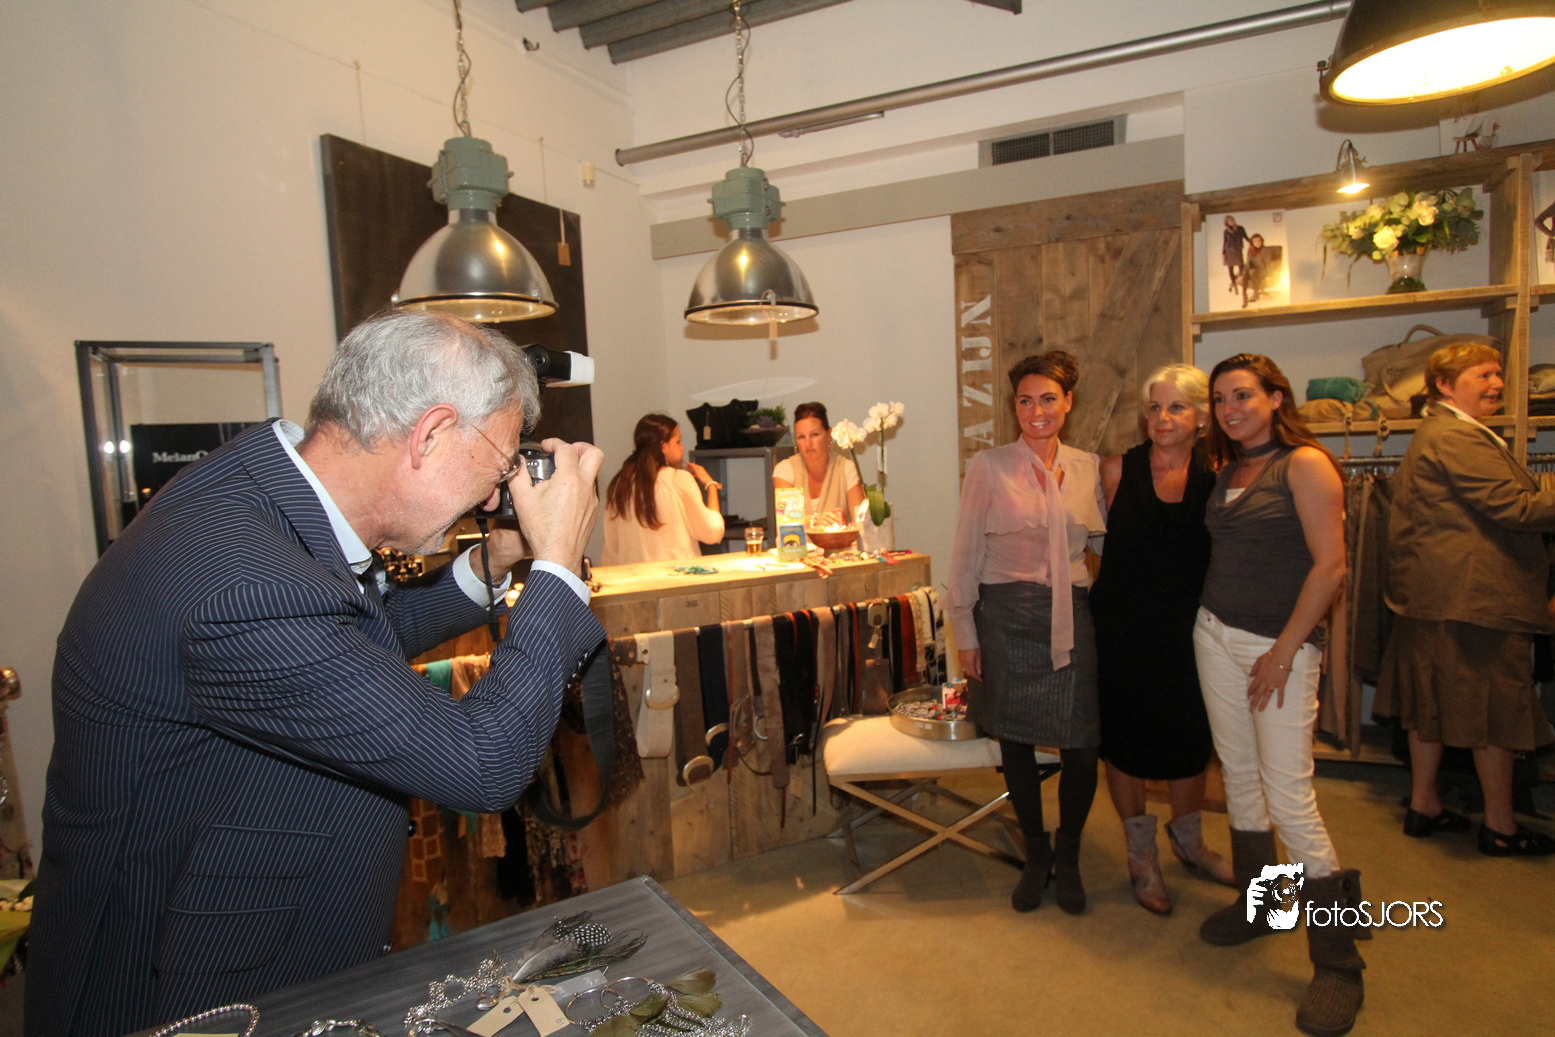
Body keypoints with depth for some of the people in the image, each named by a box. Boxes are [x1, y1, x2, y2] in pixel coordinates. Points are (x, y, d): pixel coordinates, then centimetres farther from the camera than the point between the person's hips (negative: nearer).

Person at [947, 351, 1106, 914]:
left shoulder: (1088, 467, 6)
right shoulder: (988, 467, -3)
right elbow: (966, 553, -2)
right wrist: (965, 631, -4)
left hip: (1072, 616, 2)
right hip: (1007, 618, -2)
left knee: (1082, 746, 1)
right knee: (1016, 742, 9)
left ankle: (1068, 856, 28)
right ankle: (1035, 855, 32)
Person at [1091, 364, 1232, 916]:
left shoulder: (1218, 476, -1)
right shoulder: (1117, 470, -4)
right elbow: (1097, 539, 3)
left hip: (1189, 627, 2)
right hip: (1123, 627, -1)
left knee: (1191, 736, 15)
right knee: (1126, 736, 9)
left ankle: (1189, 840, 43)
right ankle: (1142, 855, 31)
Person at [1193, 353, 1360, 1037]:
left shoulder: (1305, 464, -9)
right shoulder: (1227, 470, 12)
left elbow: (1330, 565, -15)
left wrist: (1284, 650, -16)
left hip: (1281, 644, -7)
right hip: (1216, 634, 7)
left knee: (1289, 795, -6)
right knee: (1240, 775, 14)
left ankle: (1337, 962, 8)